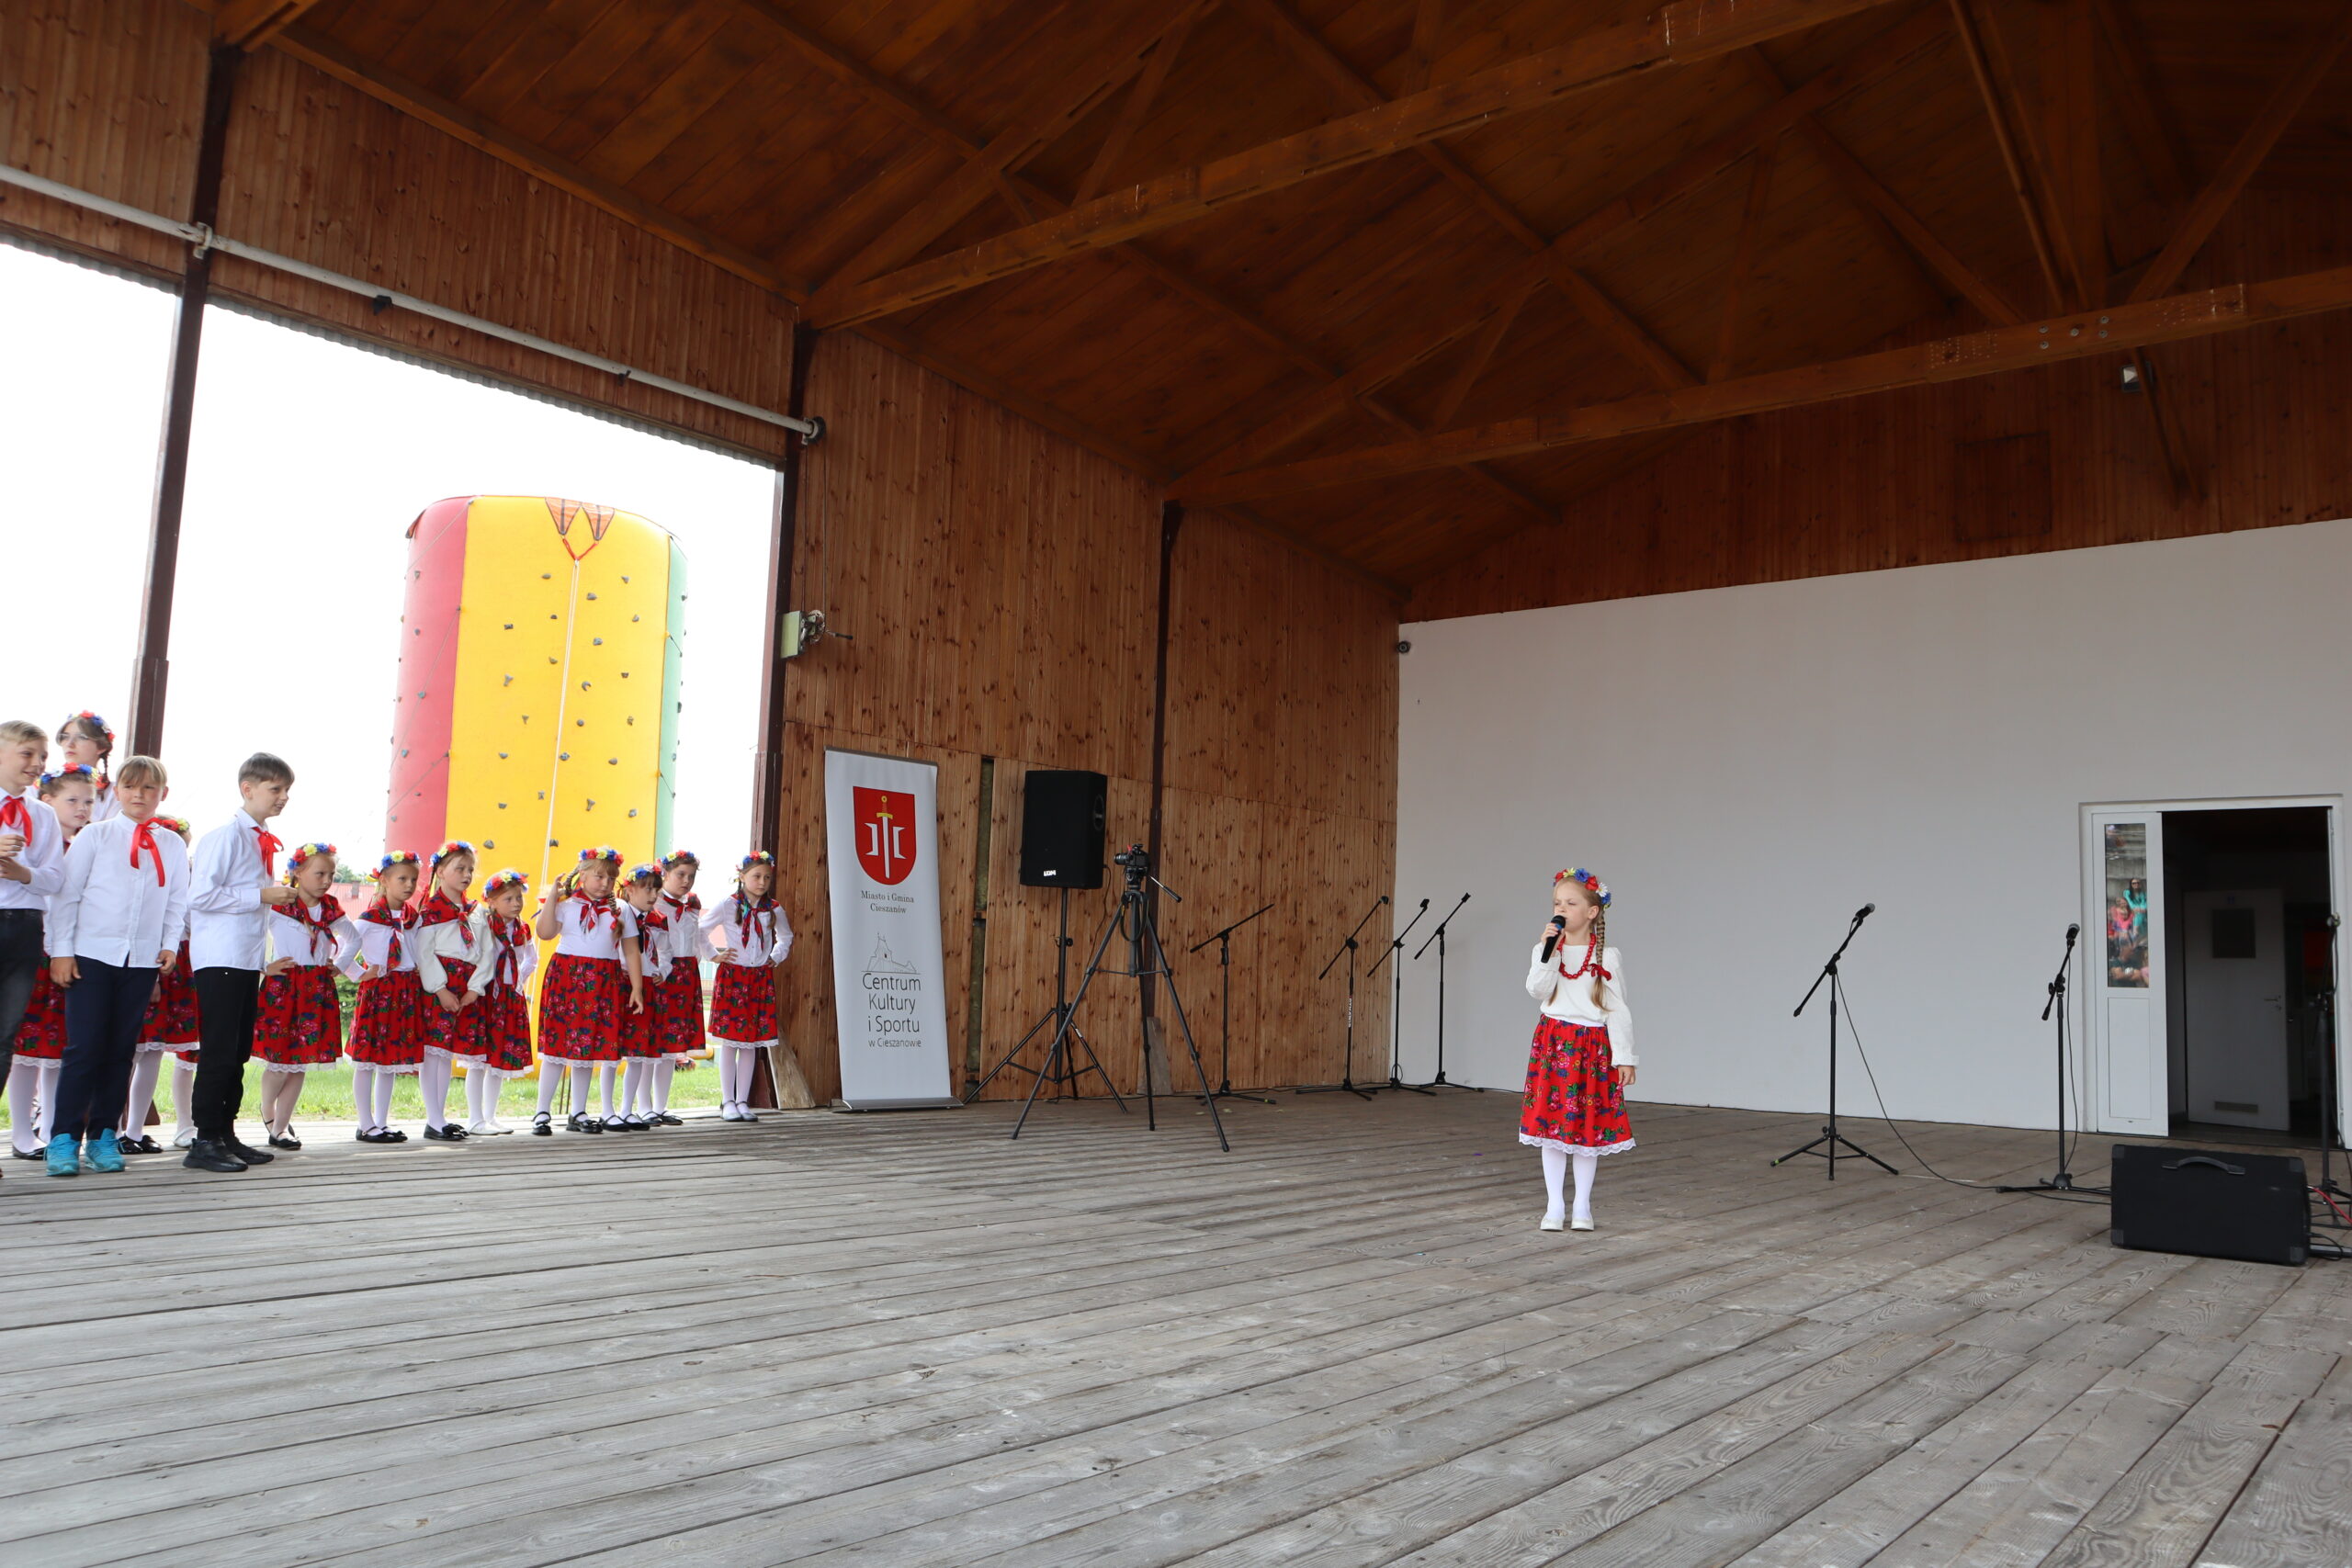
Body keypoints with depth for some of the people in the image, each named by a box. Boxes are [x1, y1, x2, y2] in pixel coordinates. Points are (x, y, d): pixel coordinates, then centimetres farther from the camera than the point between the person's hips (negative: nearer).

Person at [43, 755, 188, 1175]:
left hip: (144, 960, 3)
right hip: (92, 955, -2)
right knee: (84, 1047, -6)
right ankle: (64, 1138, 2)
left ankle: (102, 1136, 14)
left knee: (121, 1050, 5)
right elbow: (67, 894, 1)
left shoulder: (173, 846, 10)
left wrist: (171, 943, 0)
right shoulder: (94, 836, 2)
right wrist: (61, 950, -4)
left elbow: (177, 902, 12)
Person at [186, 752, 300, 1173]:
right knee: (219, 1051, -7)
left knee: (239, 1052, 11)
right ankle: (205, 1142, -1)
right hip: (220, 960, -9)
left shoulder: (265, 842, 16)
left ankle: (225, 1134, 19)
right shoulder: (226, 836, -10)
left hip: (249, 960, 9)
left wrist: (279, 897, 9)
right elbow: (200, 894, -19)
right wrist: (261, 895, -17)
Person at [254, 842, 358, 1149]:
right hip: (282, 988, -5)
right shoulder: (278, 903, -6)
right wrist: (264, 968, -14)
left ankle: (280, 1127, 14)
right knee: (279, 1061, -4)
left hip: (318, 992, 5)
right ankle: (267, 1112, 25)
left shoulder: (330, 908, 11)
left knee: (300, 1063, 5)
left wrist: (339, 964, 14)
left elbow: (353, 937, 27)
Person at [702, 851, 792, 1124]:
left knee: (751, 1042, 4)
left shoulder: (773, 911, 6)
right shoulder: (727, 906, -4)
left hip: (761, 978, 3)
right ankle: (728, 1102, 5)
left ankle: (742, 1101, 10)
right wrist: (714, 955, -2)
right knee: (729, 1041, -2)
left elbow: (786, 936, 24)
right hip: (732, 976, -3)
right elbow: (701, 930, 2)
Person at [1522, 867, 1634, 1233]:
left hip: (1593, 1046, -1)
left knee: (1589, 1127, 5)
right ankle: (1554, 1206, 13)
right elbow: (1538, 990, -13)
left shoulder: (1607, 957, -2)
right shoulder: (1545, 950, 3)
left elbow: (1617, 1010, -1)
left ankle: (1582, 1206, 18)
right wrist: (1549, 950, -20)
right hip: (1553, 1043, 1)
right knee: (1552, 1123, 3)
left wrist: (1624, 1057, -4)